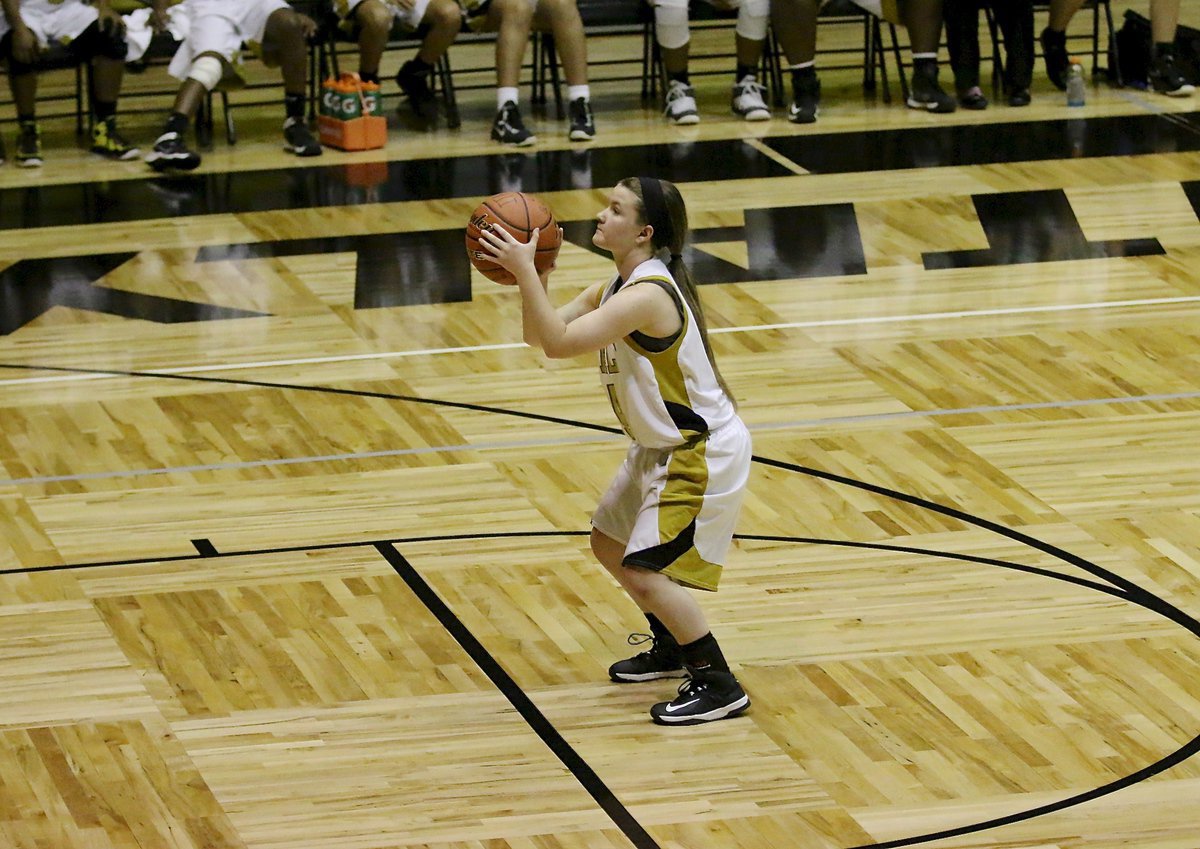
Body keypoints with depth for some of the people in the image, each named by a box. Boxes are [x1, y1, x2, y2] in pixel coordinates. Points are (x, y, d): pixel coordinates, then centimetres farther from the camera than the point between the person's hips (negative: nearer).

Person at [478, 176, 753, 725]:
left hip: (703, 453, -11)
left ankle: (719, 687, -1)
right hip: (662, 449, 11)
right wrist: (531, 275, -10)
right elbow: (539, 334, 5)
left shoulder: (647, 295, -28)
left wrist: (526, 271, -30)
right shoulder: (615, 289, 5)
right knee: (609, 544, 22)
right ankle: (671, 649, 39)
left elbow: (559, 343, -32)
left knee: (644, 572, -13)